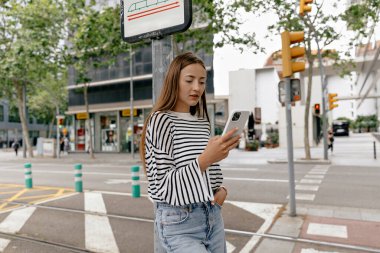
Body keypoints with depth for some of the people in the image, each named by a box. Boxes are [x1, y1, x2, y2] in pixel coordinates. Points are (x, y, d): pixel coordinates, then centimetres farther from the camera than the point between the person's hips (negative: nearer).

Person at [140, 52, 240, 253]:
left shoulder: (203, 123, 9)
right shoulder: (161, 120, -12)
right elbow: (162, 187, -17)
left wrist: (221, 189, -3)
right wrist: (204, 159, -29)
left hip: (212, 217, 7)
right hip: (179, 222, -6)